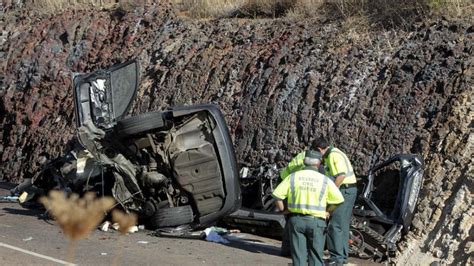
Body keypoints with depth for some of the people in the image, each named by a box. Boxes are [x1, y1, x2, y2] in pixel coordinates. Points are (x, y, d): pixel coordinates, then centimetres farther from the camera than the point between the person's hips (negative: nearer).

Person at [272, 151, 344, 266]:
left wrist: (283, 210, 10)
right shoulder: (324, 180, -2)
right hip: (316, 221, -1)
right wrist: (326, 211, 10)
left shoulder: (293, 177, 1)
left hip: (296, 220, 1)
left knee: (298, 256, 7)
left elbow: (277, 195, -3)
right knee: (316, 256, 8)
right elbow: (338, 199, -3)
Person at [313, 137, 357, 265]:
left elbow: (341, 176, -24)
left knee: (334, 225, -8)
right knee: (343, 225, 15)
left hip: (344, 190, -11)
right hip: (347, 191, 11)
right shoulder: (331, 154, 17)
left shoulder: (334, 155, -15)